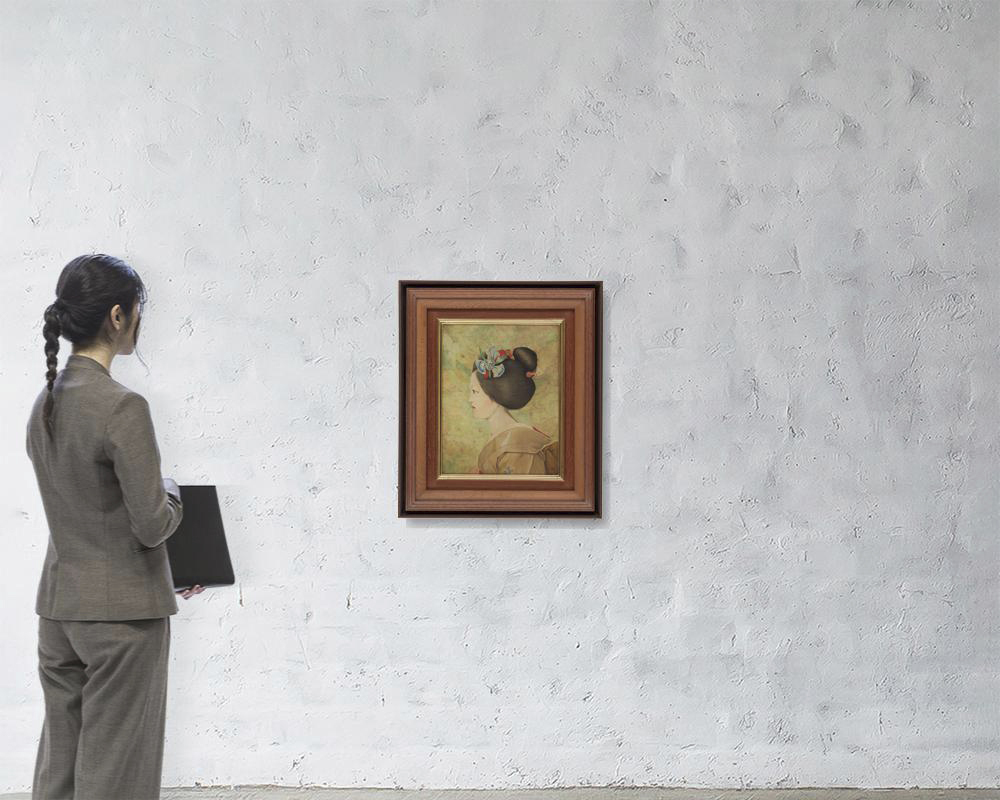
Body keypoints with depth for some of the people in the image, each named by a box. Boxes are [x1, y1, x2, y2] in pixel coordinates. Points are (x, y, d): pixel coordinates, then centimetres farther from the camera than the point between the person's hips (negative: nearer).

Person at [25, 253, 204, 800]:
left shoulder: (45, 403, 7)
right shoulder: (122, 407, -18)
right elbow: (152, 525, -17)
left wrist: (173, 571, 17)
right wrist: (171, 495, 5)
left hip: (58, 604, 8)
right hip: (122, 610, -8)